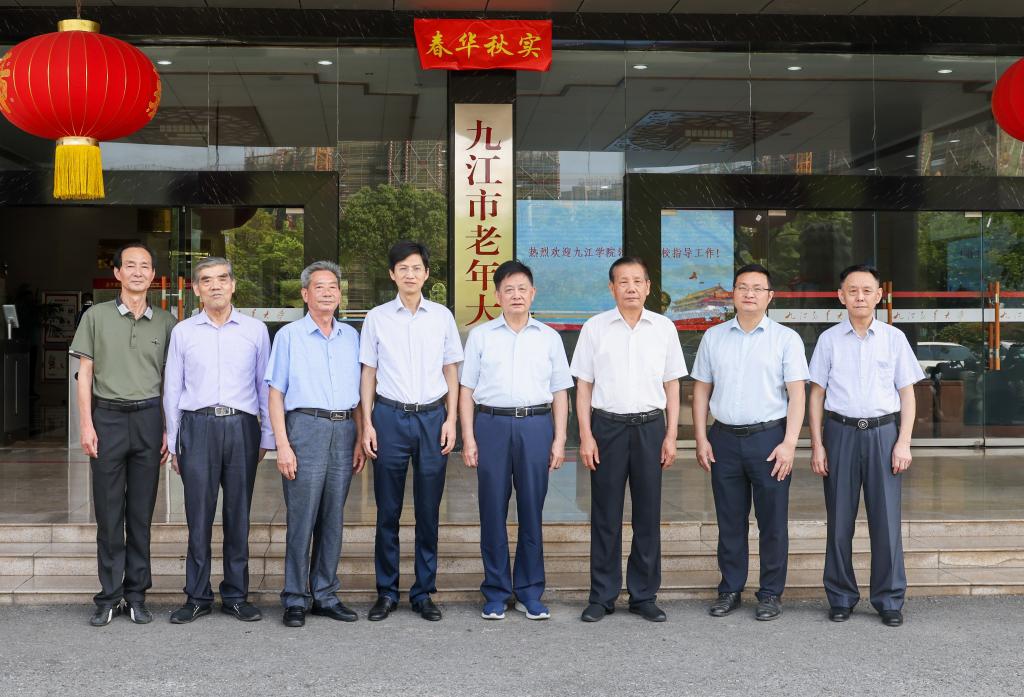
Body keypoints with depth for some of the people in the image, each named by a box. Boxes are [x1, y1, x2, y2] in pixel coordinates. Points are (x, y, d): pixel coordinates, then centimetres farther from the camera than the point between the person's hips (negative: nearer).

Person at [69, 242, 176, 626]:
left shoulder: (165, 322, 8)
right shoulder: (96, 316, 5)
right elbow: (85, 373, 4)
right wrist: (86, 425, -4)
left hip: (148, 419, 1)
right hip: (107, 417, -1)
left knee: (141, 514, 5)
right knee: (108, 514, 2)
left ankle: (136, 595, 13)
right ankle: (109, 596, 10)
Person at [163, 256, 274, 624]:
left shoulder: (255, 330, 8)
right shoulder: (183, 332, 9)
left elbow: (266, 386, 10)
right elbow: (172, 390, 11)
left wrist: (267, 437, 7)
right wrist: (173, 444, 8)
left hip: (242, 428, 0)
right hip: (198, 426, 0)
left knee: (238, 516, 5)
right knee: (199, 516, 0)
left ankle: (236, 596, 14)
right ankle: (197, 597, 10)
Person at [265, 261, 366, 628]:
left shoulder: (351, 336, 15)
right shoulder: (289, 335, 4)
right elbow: (276, 394, 1)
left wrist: (360, 439, 9)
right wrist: (282, 445, -8)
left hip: (344, 431, 4)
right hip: (306, 427, -4)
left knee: (333, 518, 7)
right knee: (302, 518, -4)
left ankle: (325, 595, 16)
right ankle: (295, 599, 4)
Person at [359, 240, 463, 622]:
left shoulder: (442, 316, 5)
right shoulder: (377, 318, 3)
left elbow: (451, 371, 9)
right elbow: (368, 373, 6)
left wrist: (451, 419, 2)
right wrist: (367, 424, 0)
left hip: (432, 417, 1)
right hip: (390, 417, -1)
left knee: (428, 511, 6)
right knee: (387, 511, 5)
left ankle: (424, 592, 16)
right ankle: (386, 592, 15)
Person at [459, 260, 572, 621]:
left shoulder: (549, 337, 12)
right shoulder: (481, 335, 9)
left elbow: (560, 393, 12)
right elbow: (467, 390, 7)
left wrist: (559, 440, 4)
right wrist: (468, 438, -1)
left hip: (536, 425, 1)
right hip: (492, 424, -1)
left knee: (532, 510, 3)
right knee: (493, 510, 2)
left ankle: (530, 593, 13)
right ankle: (496, 593, 12)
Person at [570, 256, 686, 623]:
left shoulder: (664, 328, 6)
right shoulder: (595, 327, 2)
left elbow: (672, 386, 9)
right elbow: (583, 385, 4)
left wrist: (671, 435, 2)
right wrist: (586, 436, -3)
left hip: (650, 426, 1)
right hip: (607, 426, -1)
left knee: (648, 514, 6)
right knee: (605, 515, 4)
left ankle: (644, 595, 16)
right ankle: (602, 596, 13)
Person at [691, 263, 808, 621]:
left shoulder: (785, 339, 1)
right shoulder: (713, 337, 10)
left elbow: (797, 393, -4)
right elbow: (701, 389, 12)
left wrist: (789, 444, -12)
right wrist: (701, 438, 4)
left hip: (769, 437, -2)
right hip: (724, 439, 3)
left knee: (772, 522, 3)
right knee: (730, 522, 10)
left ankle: (771, 594, 13)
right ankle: (730, 590, 20)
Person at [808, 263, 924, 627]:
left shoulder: (894, 338, 5)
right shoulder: (829, 339, 4)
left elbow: (907, 393, 7)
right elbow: (817, 394, 6)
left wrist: (903, 442, -2)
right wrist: (817, 444, 1)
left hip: (883, 432, 0)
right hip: (840, 431, 0)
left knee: (886, 519, 0)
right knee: (839, 519, 5)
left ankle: (889, 600, 11)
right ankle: (841, 597, 17)